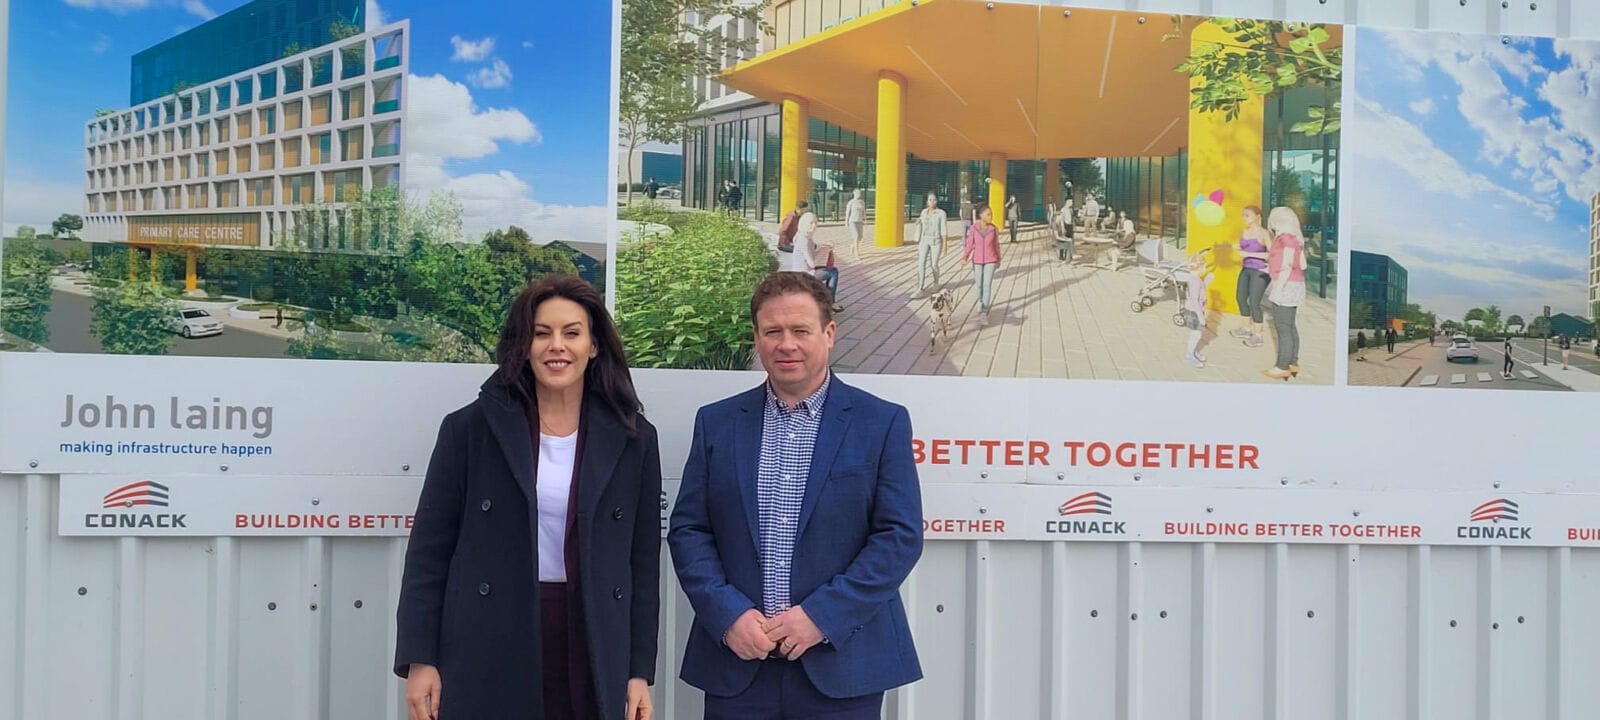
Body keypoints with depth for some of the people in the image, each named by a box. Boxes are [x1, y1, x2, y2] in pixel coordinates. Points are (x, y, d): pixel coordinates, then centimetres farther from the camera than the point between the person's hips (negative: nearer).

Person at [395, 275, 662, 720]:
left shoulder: (633, 439, 3)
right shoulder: (470, 428, -1)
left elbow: (643, 562, 5)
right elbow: (429, 551, 1)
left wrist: (640, 670, 2)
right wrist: (419, 659, -4)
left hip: (592, 654, 1)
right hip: (486, 657, -1)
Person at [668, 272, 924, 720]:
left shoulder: (882, 423, 0)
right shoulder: (716, 422, 7)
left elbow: (900, 536, -5)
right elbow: (687, 529, 4)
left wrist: (823, 615, -13)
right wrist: (728, 614, -10)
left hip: (842, 665, -1)